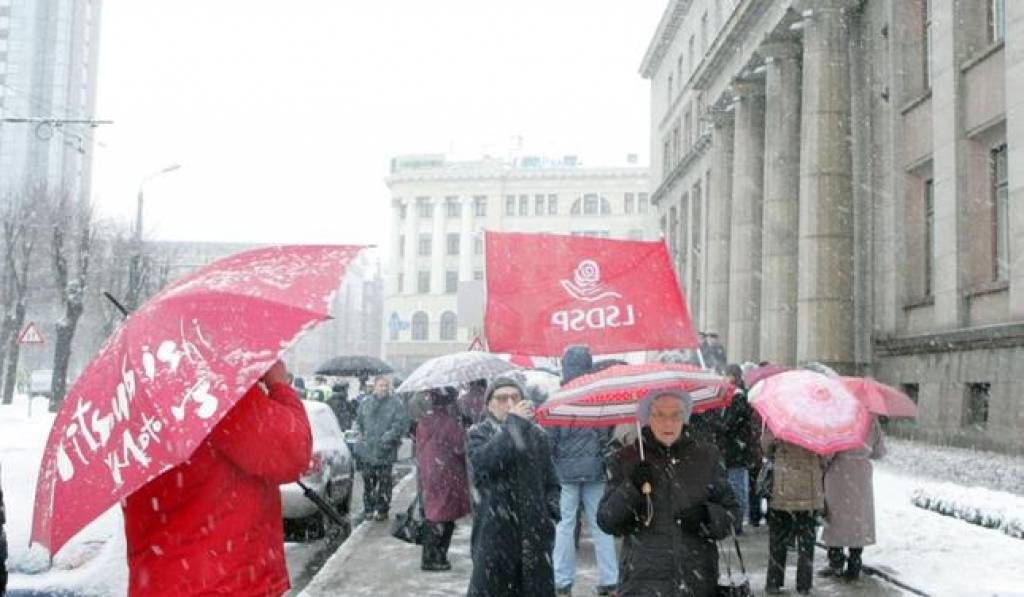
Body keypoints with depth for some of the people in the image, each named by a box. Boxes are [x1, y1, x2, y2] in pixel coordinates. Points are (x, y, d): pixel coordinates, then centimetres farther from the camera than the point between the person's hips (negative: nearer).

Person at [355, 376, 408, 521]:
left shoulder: (396, 404, -4)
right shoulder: (366, 403, 10)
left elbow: (402, 423, -10)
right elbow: (359, 421, 25)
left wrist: (389, 437, -16)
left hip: (386, 451, -3)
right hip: (367, 450, 3)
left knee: (384, 481, 1)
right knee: (368, 481, 7)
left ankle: (382, 509, 11)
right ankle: (368, 508, 18)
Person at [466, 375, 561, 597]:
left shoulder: (538, 435, 10)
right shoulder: (478, 434, 1)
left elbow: (551, 483, 17)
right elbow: (483, 462, -22)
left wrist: (550, 514, -2)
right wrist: (513, 423, -19)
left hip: (535, 535, 4)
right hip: (494, 534, -3)